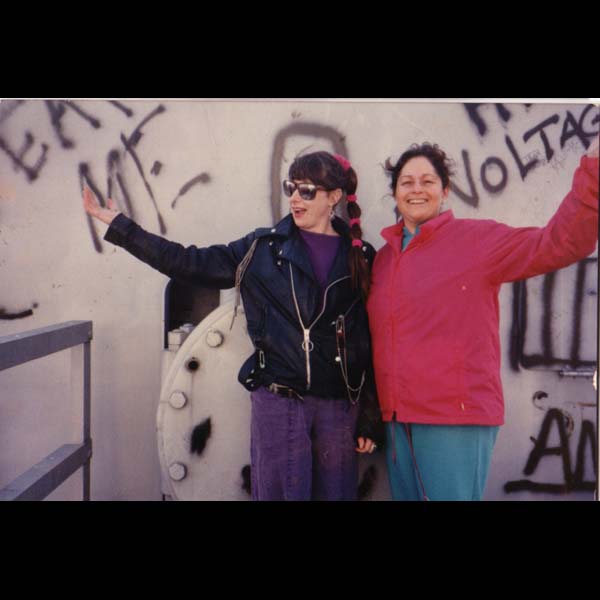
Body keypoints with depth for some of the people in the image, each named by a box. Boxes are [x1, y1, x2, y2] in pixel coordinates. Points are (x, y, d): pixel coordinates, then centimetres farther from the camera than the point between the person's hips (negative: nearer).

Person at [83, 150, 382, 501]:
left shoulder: (362, 258, 4)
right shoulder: (263, 249, 3)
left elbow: (372, 345, 3)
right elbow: (191, 263, 3)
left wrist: (370, 419, 2)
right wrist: (119, 226, 0)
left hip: (340, 407, 1)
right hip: (278, 403, -1)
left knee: (336, 492, 10)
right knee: (280, 492, 5)